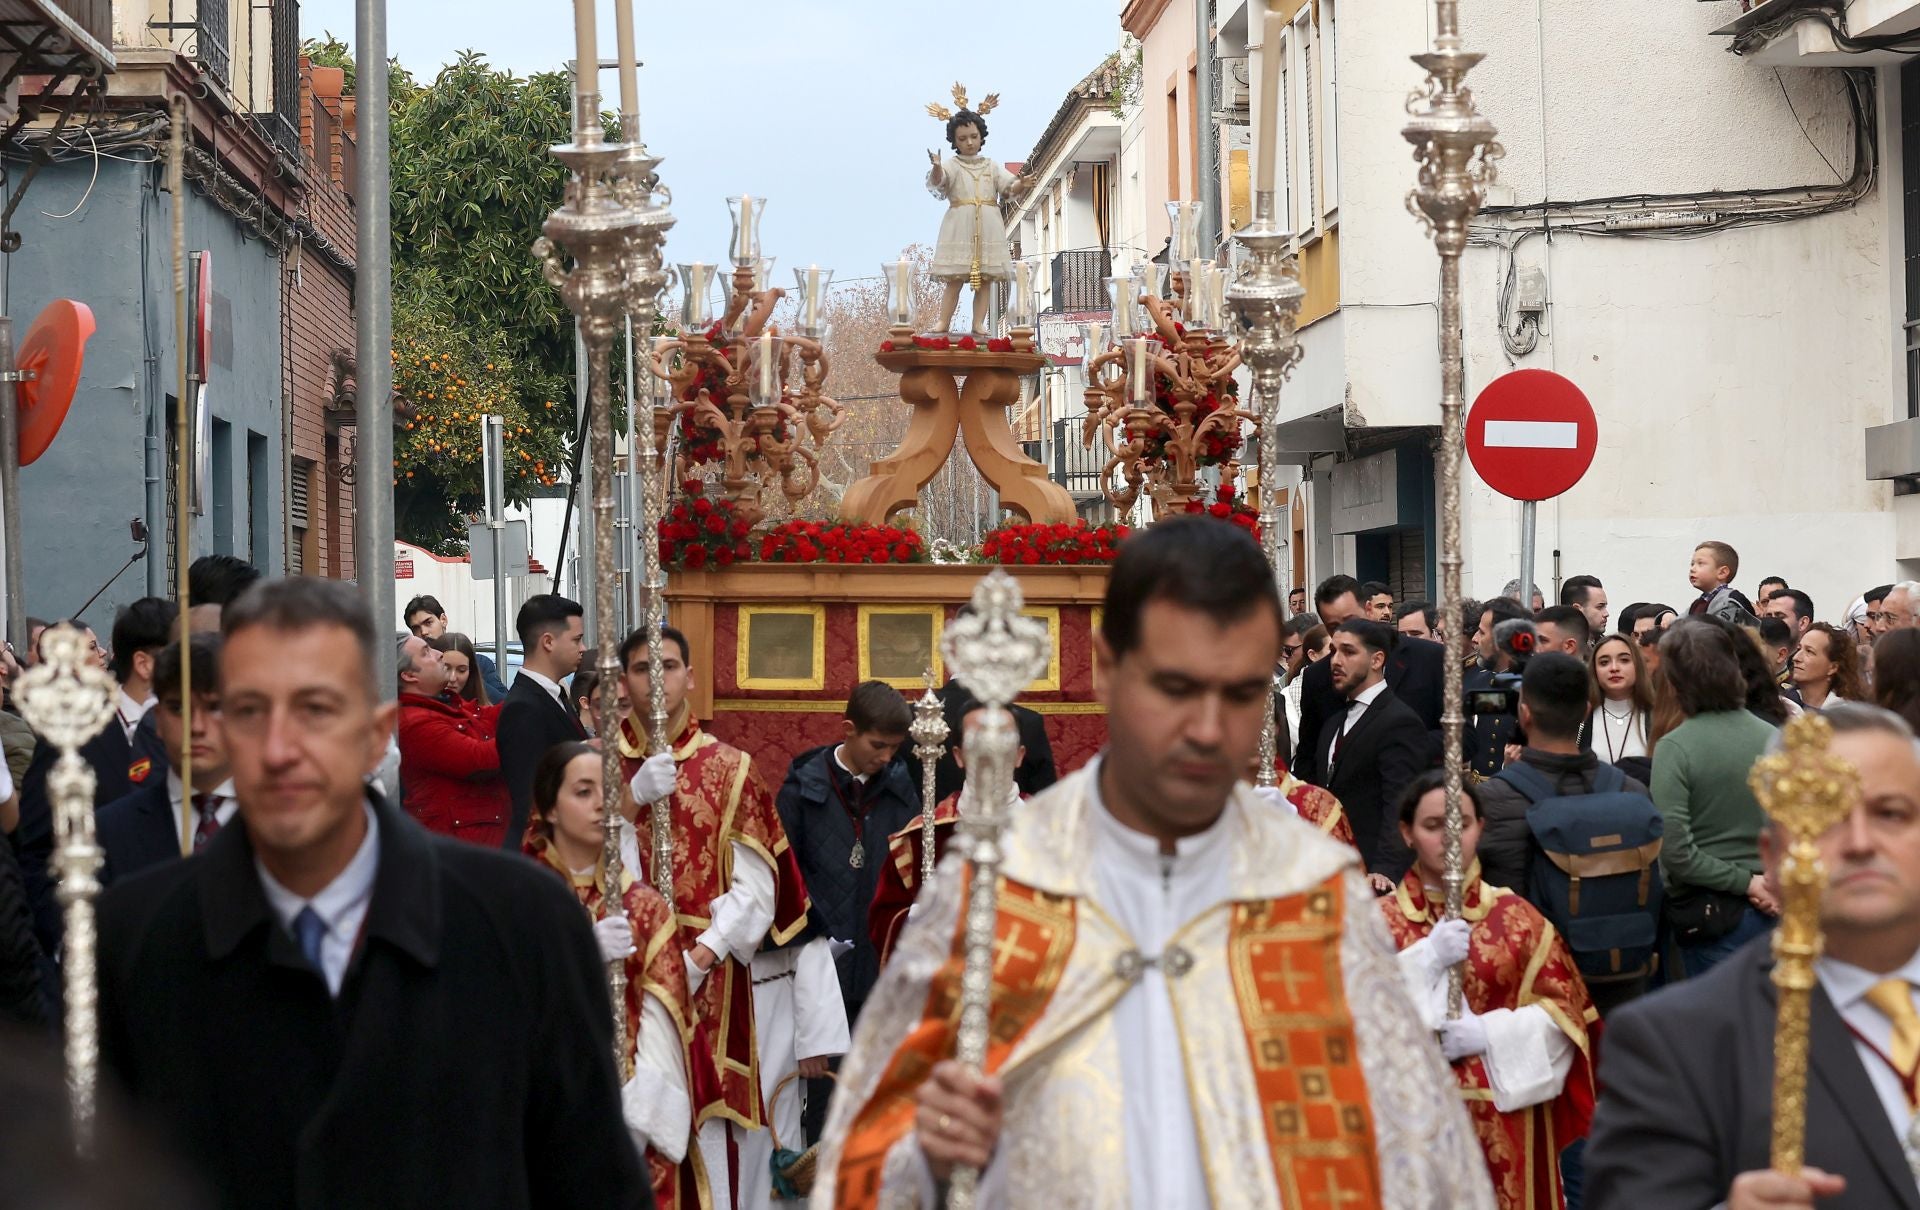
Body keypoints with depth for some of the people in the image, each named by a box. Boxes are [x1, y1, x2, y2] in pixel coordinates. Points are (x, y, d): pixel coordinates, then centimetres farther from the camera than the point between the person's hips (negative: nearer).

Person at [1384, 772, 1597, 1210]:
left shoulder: (1518, 917, 6)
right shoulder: (1380, 922, 4)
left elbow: (1566, 1010, 3)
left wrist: (1488, 1034, -10)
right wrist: (1427, 959, -16)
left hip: (1506, 1120, 1)